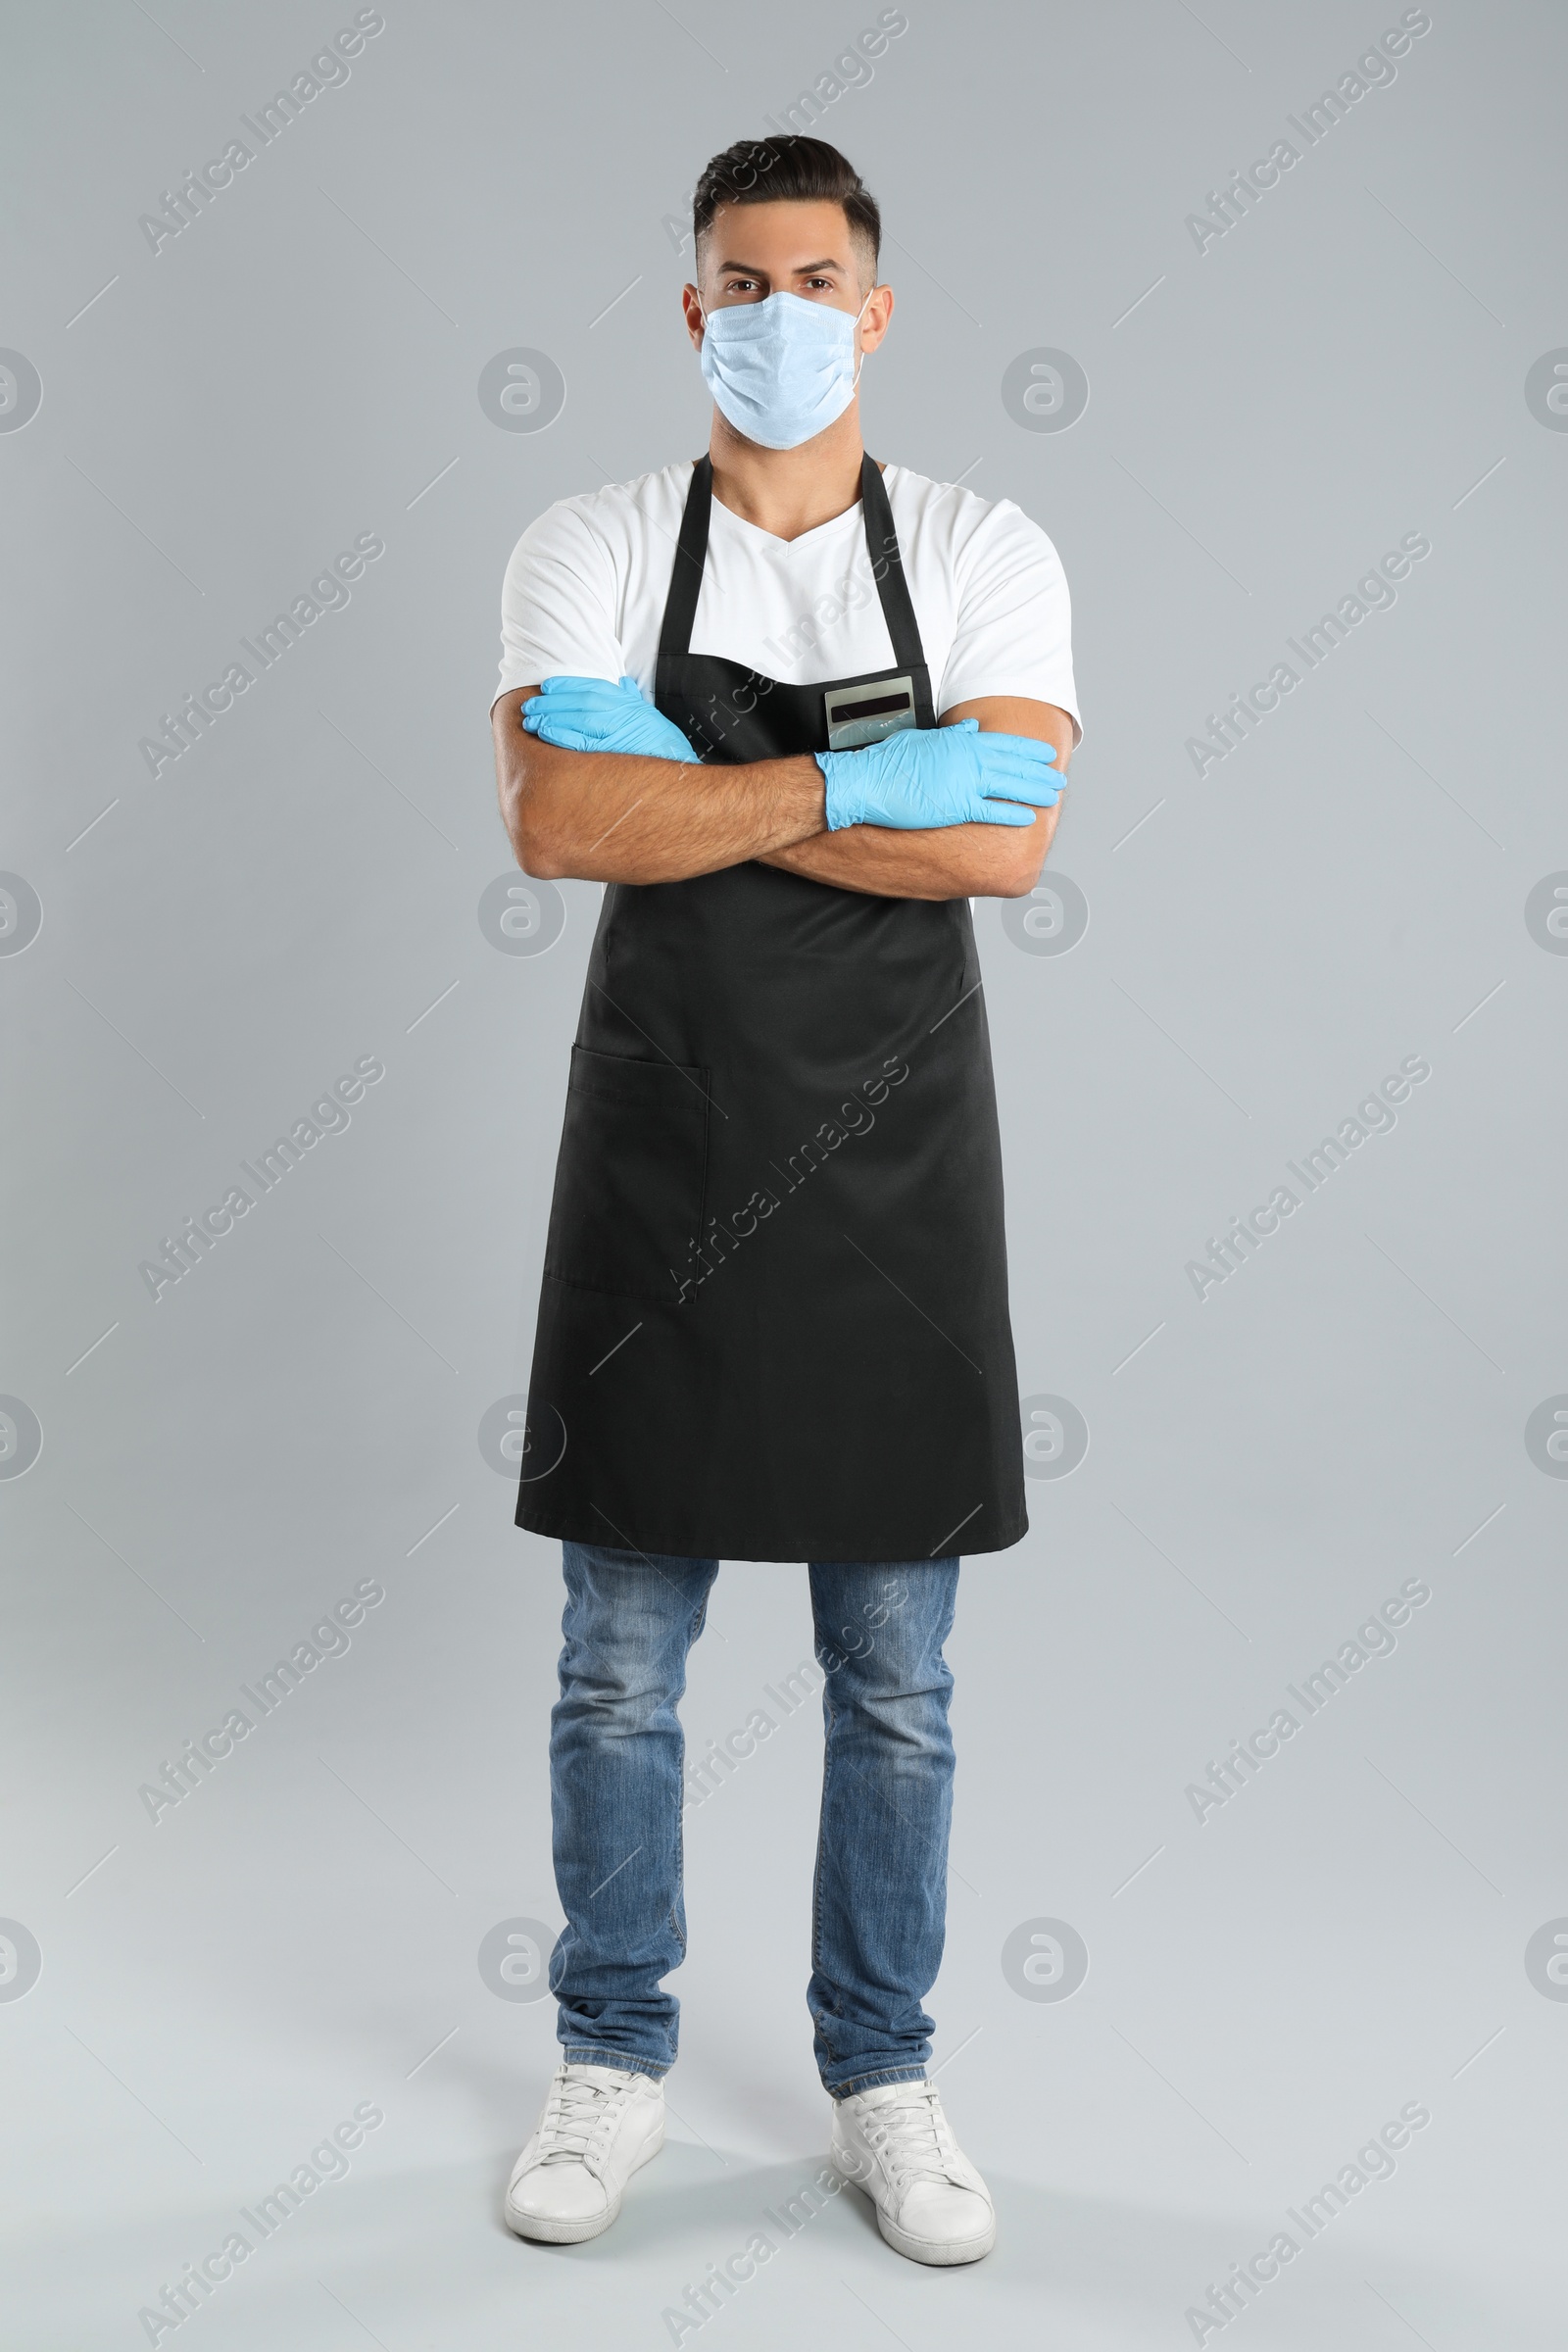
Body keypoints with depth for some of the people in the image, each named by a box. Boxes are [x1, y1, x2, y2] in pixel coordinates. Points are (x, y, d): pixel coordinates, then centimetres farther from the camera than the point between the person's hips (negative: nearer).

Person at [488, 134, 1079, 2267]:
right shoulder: (588, 553, 2)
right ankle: (614, 2062, 28)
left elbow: (1009, 842, -14)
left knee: (896, 1684, 9)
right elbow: (559, 823, -15)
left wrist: (692, 798, -15)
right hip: (660, 1153, 0)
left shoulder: (988, 555, 2)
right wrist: (854, 781, -16)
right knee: (619, 1669, 8)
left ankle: (881, 2073, 27)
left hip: (894, 1158, 0)